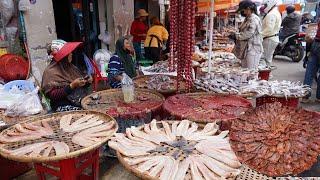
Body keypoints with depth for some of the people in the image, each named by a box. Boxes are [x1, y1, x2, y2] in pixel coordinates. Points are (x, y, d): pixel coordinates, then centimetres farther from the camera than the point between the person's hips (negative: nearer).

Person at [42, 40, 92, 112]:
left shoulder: (70, 67, 13)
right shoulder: (50, 72, -6)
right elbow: (53, 95, -14)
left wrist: (87, 81, 0)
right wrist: (72, 86, -20)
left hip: (84, 100, 7)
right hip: (65, 106, -7)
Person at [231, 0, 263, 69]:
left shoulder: (254, 19, -13)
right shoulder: (247, 19, 16)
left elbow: (248, 34, -20)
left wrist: (235, 36, -12)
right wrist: (235, 35, 5)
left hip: (252, 49, -9)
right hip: (245, 49, 9)